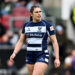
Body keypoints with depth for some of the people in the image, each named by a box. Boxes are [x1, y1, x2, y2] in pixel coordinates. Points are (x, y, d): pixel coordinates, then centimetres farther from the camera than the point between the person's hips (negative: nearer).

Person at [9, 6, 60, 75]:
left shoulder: (47, 25, -6)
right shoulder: (26, 25, 6)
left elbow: (54, 42, -4)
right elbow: (21, 41, 10)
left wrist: (57, 58, -9)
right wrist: (14, 53, -5)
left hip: (42, 56, -5)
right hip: (30, 56, 5)